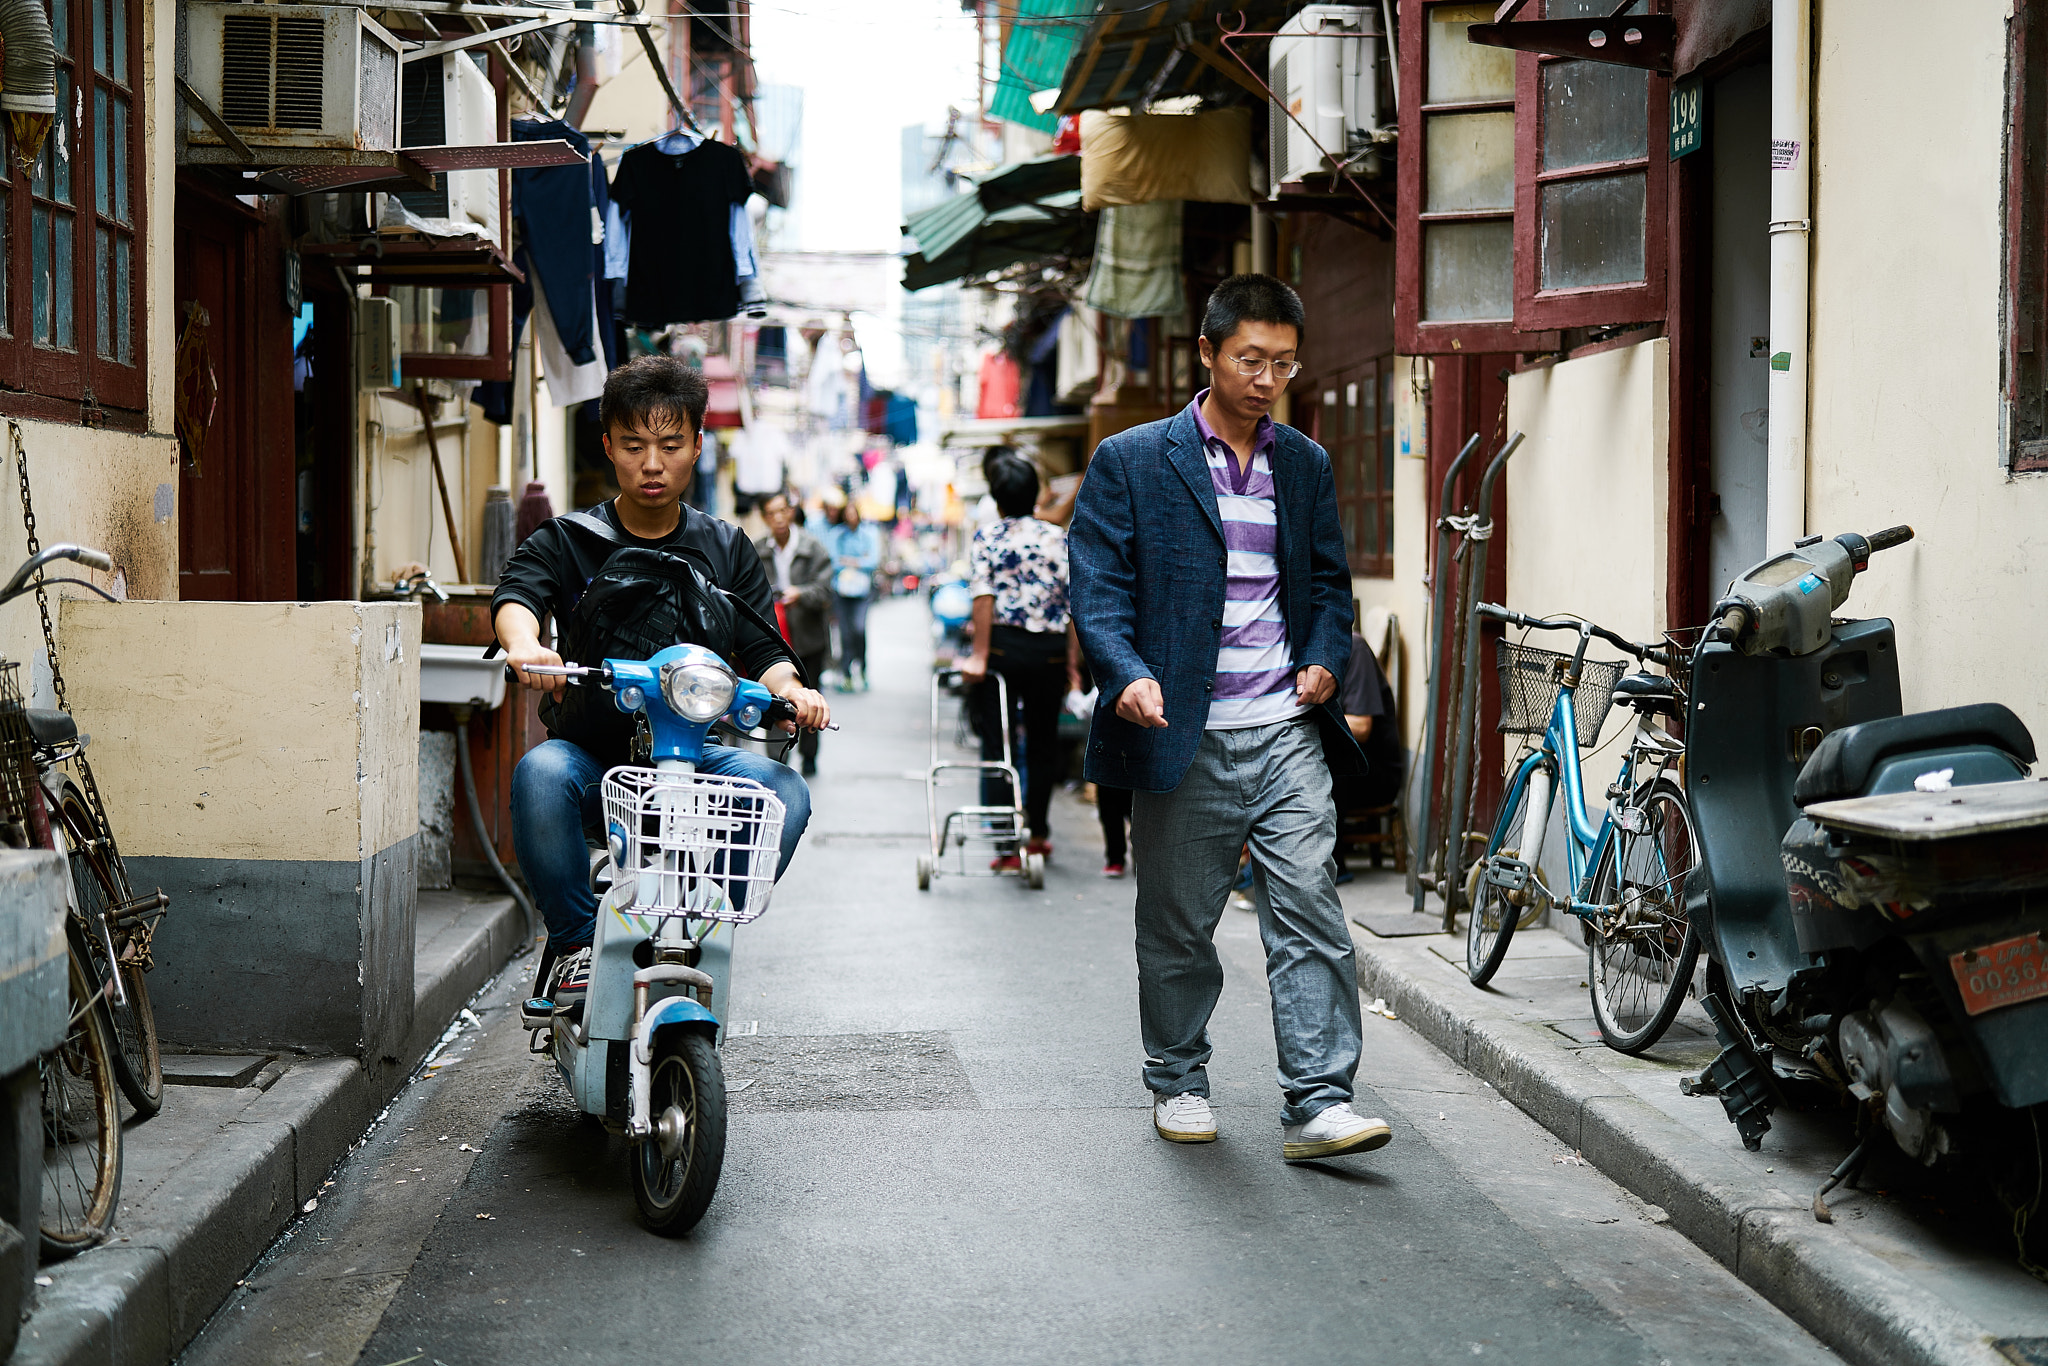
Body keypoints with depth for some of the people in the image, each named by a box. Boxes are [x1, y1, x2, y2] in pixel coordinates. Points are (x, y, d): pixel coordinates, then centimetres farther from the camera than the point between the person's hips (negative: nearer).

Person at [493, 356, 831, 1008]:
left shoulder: (726, 548, 11)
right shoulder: (567, 541, 3)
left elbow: (761, 648, 6)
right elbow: (516, 593, -17)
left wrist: (788, 686, -19)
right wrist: (525, 644, -42)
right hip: (590, 750, -2)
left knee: (786, 793, -27)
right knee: (540, 775, -36)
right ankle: (574, 937, -16)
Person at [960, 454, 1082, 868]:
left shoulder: (986, 537, -1)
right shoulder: (1058, 538, 4)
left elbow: (984, 598, -10)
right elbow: (1075, 603, -1)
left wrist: (979, 656, -11)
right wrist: (1073, 661, 3)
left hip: (1003, 644, -2)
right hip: (1049, 649, 2)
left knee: (996, 743, 4)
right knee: (1043, 741, 17)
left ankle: (1006, 844, -1)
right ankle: (1037, 833, 27)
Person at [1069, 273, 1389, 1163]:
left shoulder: (1306, 466, 14)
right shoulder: (1131, 462, 0)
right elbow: (1098, 586, -5)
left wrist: (1326, 659, 3)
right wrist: (1129, 675, -22)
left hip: (1287, 732, 3)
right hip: (1184, 735, -2)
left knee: (1310, 914, -6)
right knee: (1176, 925, 8)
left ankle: (1317, 1104, -3)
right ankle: (1178, 1083, 26)